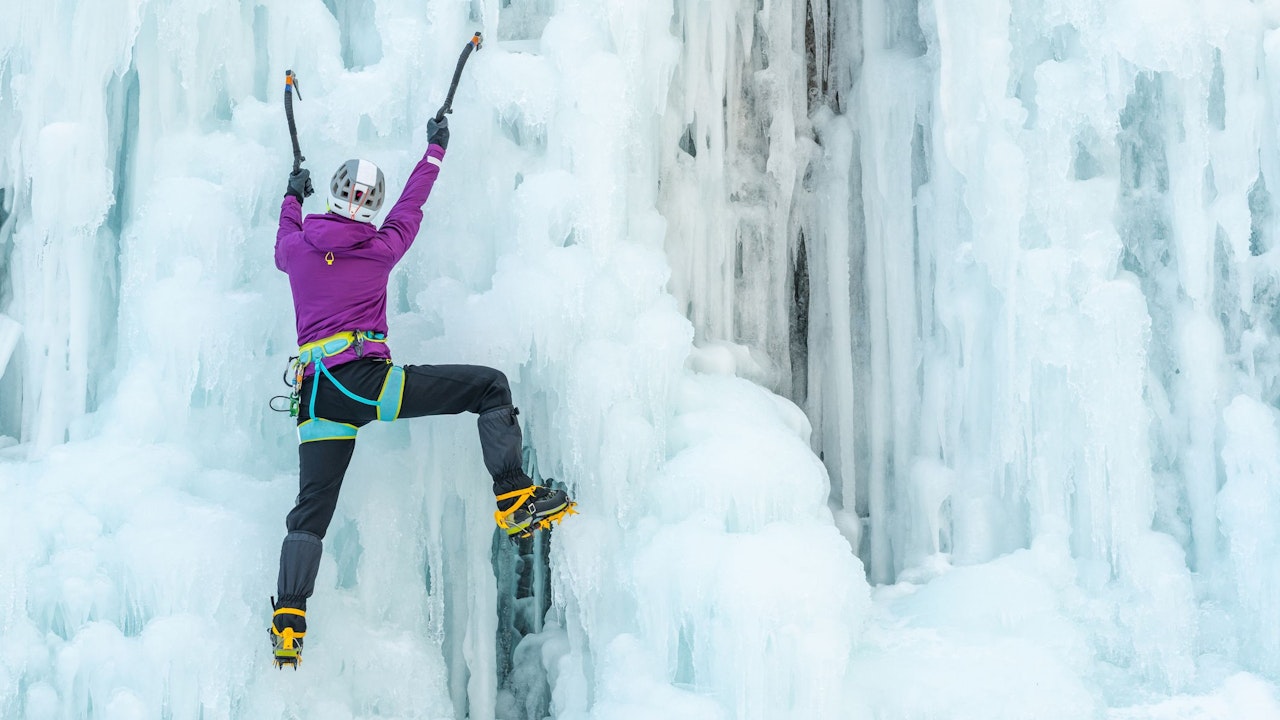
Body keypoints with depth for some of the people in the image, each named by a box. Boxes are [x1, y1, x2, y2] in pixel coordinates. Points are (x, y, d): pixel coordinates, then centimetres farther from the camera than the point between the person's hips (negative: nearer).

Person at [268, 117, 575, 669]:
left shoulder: (299, 247, 13)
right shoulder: (381, 248, 6)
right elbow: (411, 206, 25)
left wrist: (292, 198, 57)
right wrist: (434, 151, 41)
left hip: (315, 393, 5)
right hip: (367, 380, -4)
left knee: (311, 510, 10)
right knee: (489, 386, 3)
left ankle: (288, 623, 2)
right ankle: (515, 500, -6)